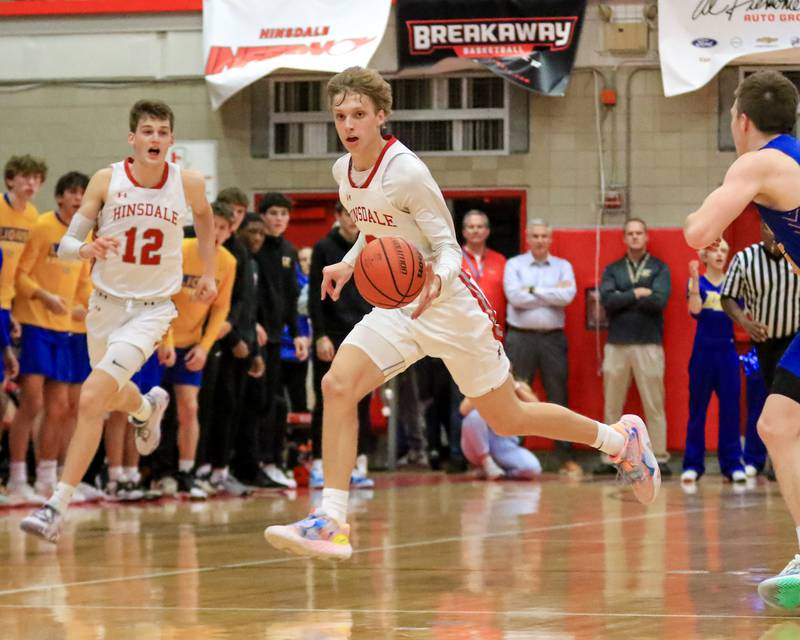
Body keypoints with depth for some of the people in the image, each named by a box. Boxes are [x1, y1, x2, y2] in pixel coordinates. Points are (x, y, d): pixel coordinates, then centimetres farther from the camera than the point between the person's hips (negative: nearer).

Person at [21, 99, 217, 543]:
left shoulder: (188, 183, -10)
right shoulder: (106, 180, -11)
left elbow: (203, 215, 16)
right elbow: (65, 245, -10)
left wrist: (208, 270, 19)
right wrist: (85, 248, -32)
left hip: (153, 308, -3)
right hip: (106, 302, 3)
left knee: (91, 399, -21)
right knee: (112, 396, 25)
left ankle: (58, 505, -17)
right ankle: (148, 407, 65)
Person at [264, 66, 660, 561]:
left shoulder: (407, 172, -22)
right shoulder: (344, 171, 0)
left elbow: (448, 248, -19)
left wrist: (436, 278, -39)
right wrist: (348, 264, 9)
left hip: (449, 304, -6)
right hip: (396, 308, 6)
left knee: (507, 419, 7)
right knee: (338, 386, -17)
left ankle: (622, 438, 29)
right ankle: (332, 523, -17)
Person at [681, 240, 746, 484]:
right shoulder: (698, 282, 0)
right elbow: (695, 309, -17)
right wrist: (694, 280, -25)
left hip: (727, 351, 2)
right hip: (703, 351, -2)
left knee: (730, 408, 1)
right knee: (698, 409, 3)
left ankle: (732, 462, 6)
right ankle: (693, 464, 8)